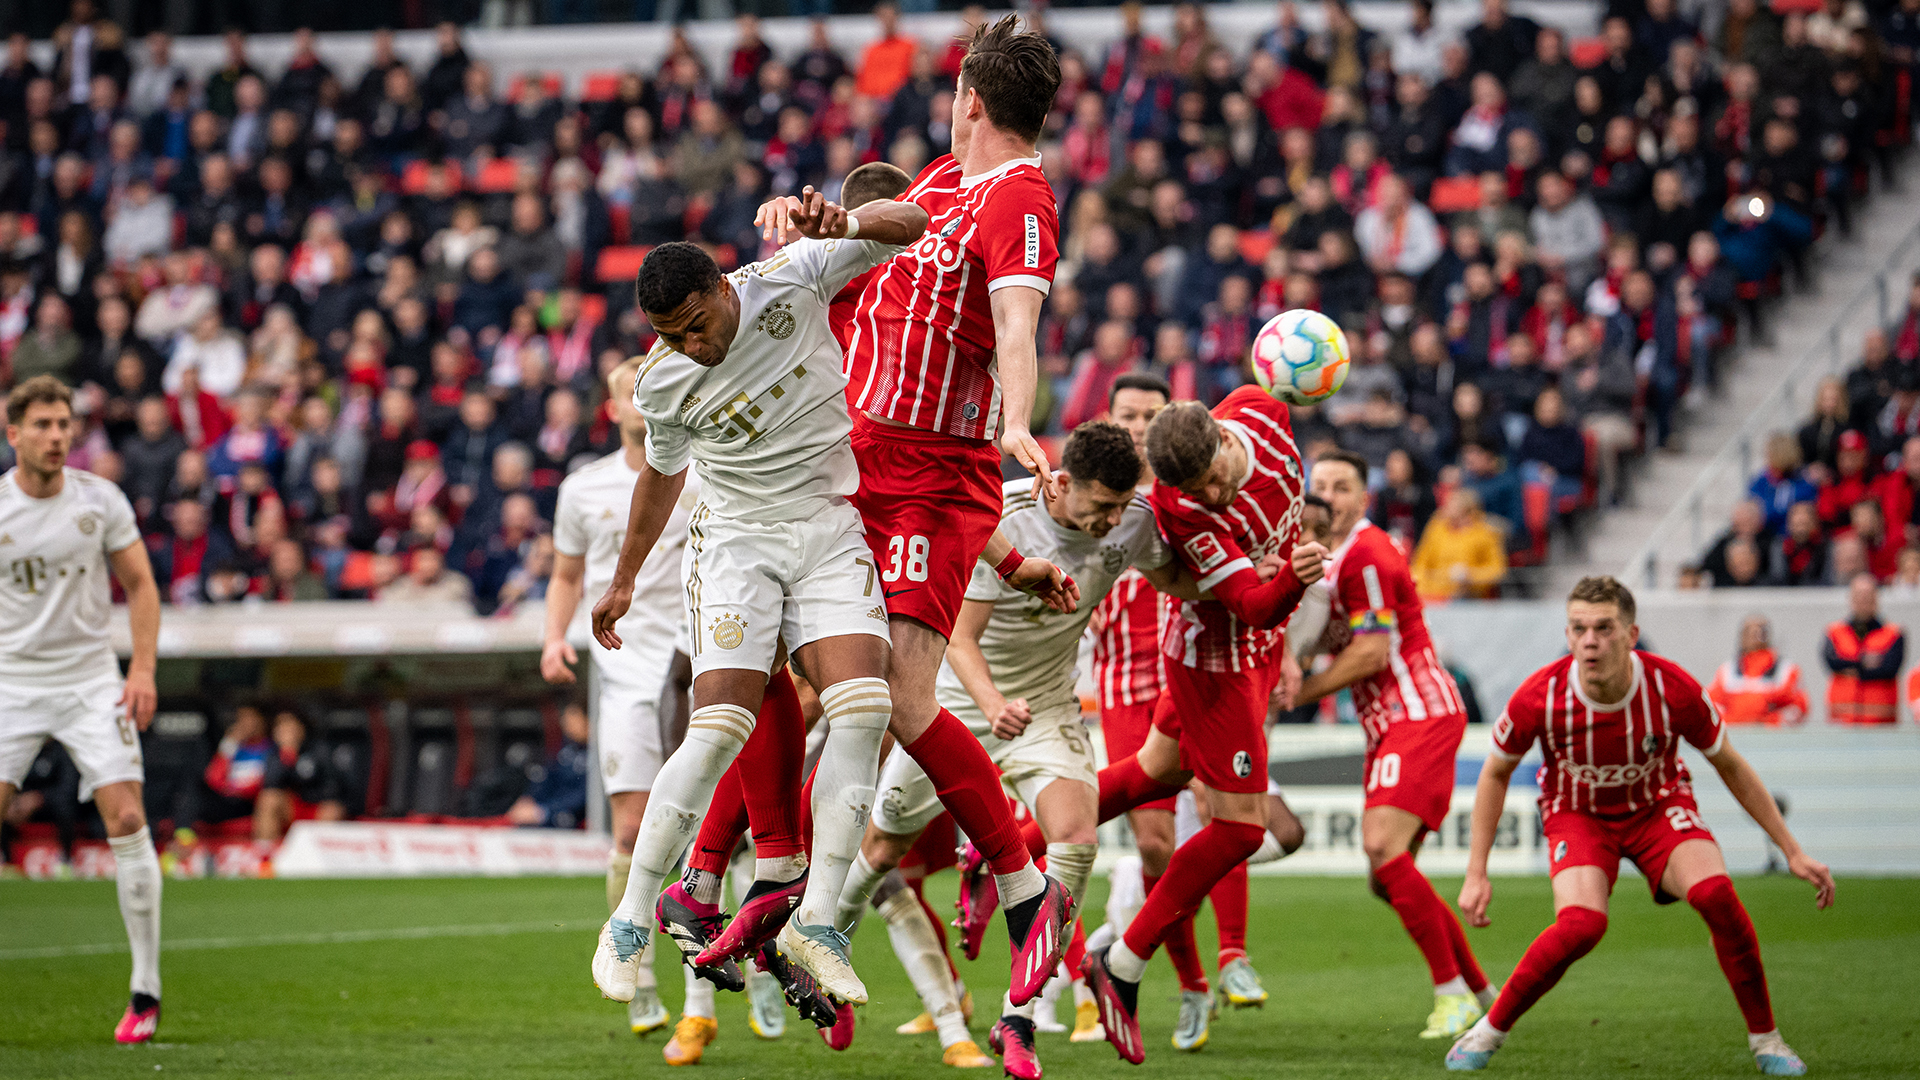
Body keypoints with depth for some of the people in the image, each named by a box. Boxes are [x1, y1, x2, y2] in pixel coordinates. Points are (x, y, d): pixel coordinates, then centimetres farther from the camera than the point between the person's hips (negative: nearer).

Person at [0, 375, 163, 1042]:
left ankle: (146, 991, -4)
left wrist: (143, 669, -5)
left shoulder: (100, 500, -2)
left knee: (126, 819, -11)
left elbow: (140, 585, 6)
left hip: (90, 679, 0)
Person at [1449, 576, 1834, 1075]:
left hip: (1659, 805, 1)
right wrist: (1476, 874, -9)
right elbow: (1495, 773, -6)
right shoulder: (1540, 696, -27)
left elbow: (1731, 766, -7)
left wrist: (1793, 852, -5)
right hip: (1577, 813, -1)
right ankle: (1490, 1030, -8)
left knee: (1716, 894, -27)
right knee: (1581, 924, -30)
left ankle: (1765, 1039, -8)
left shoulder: (1672, 688, -26)